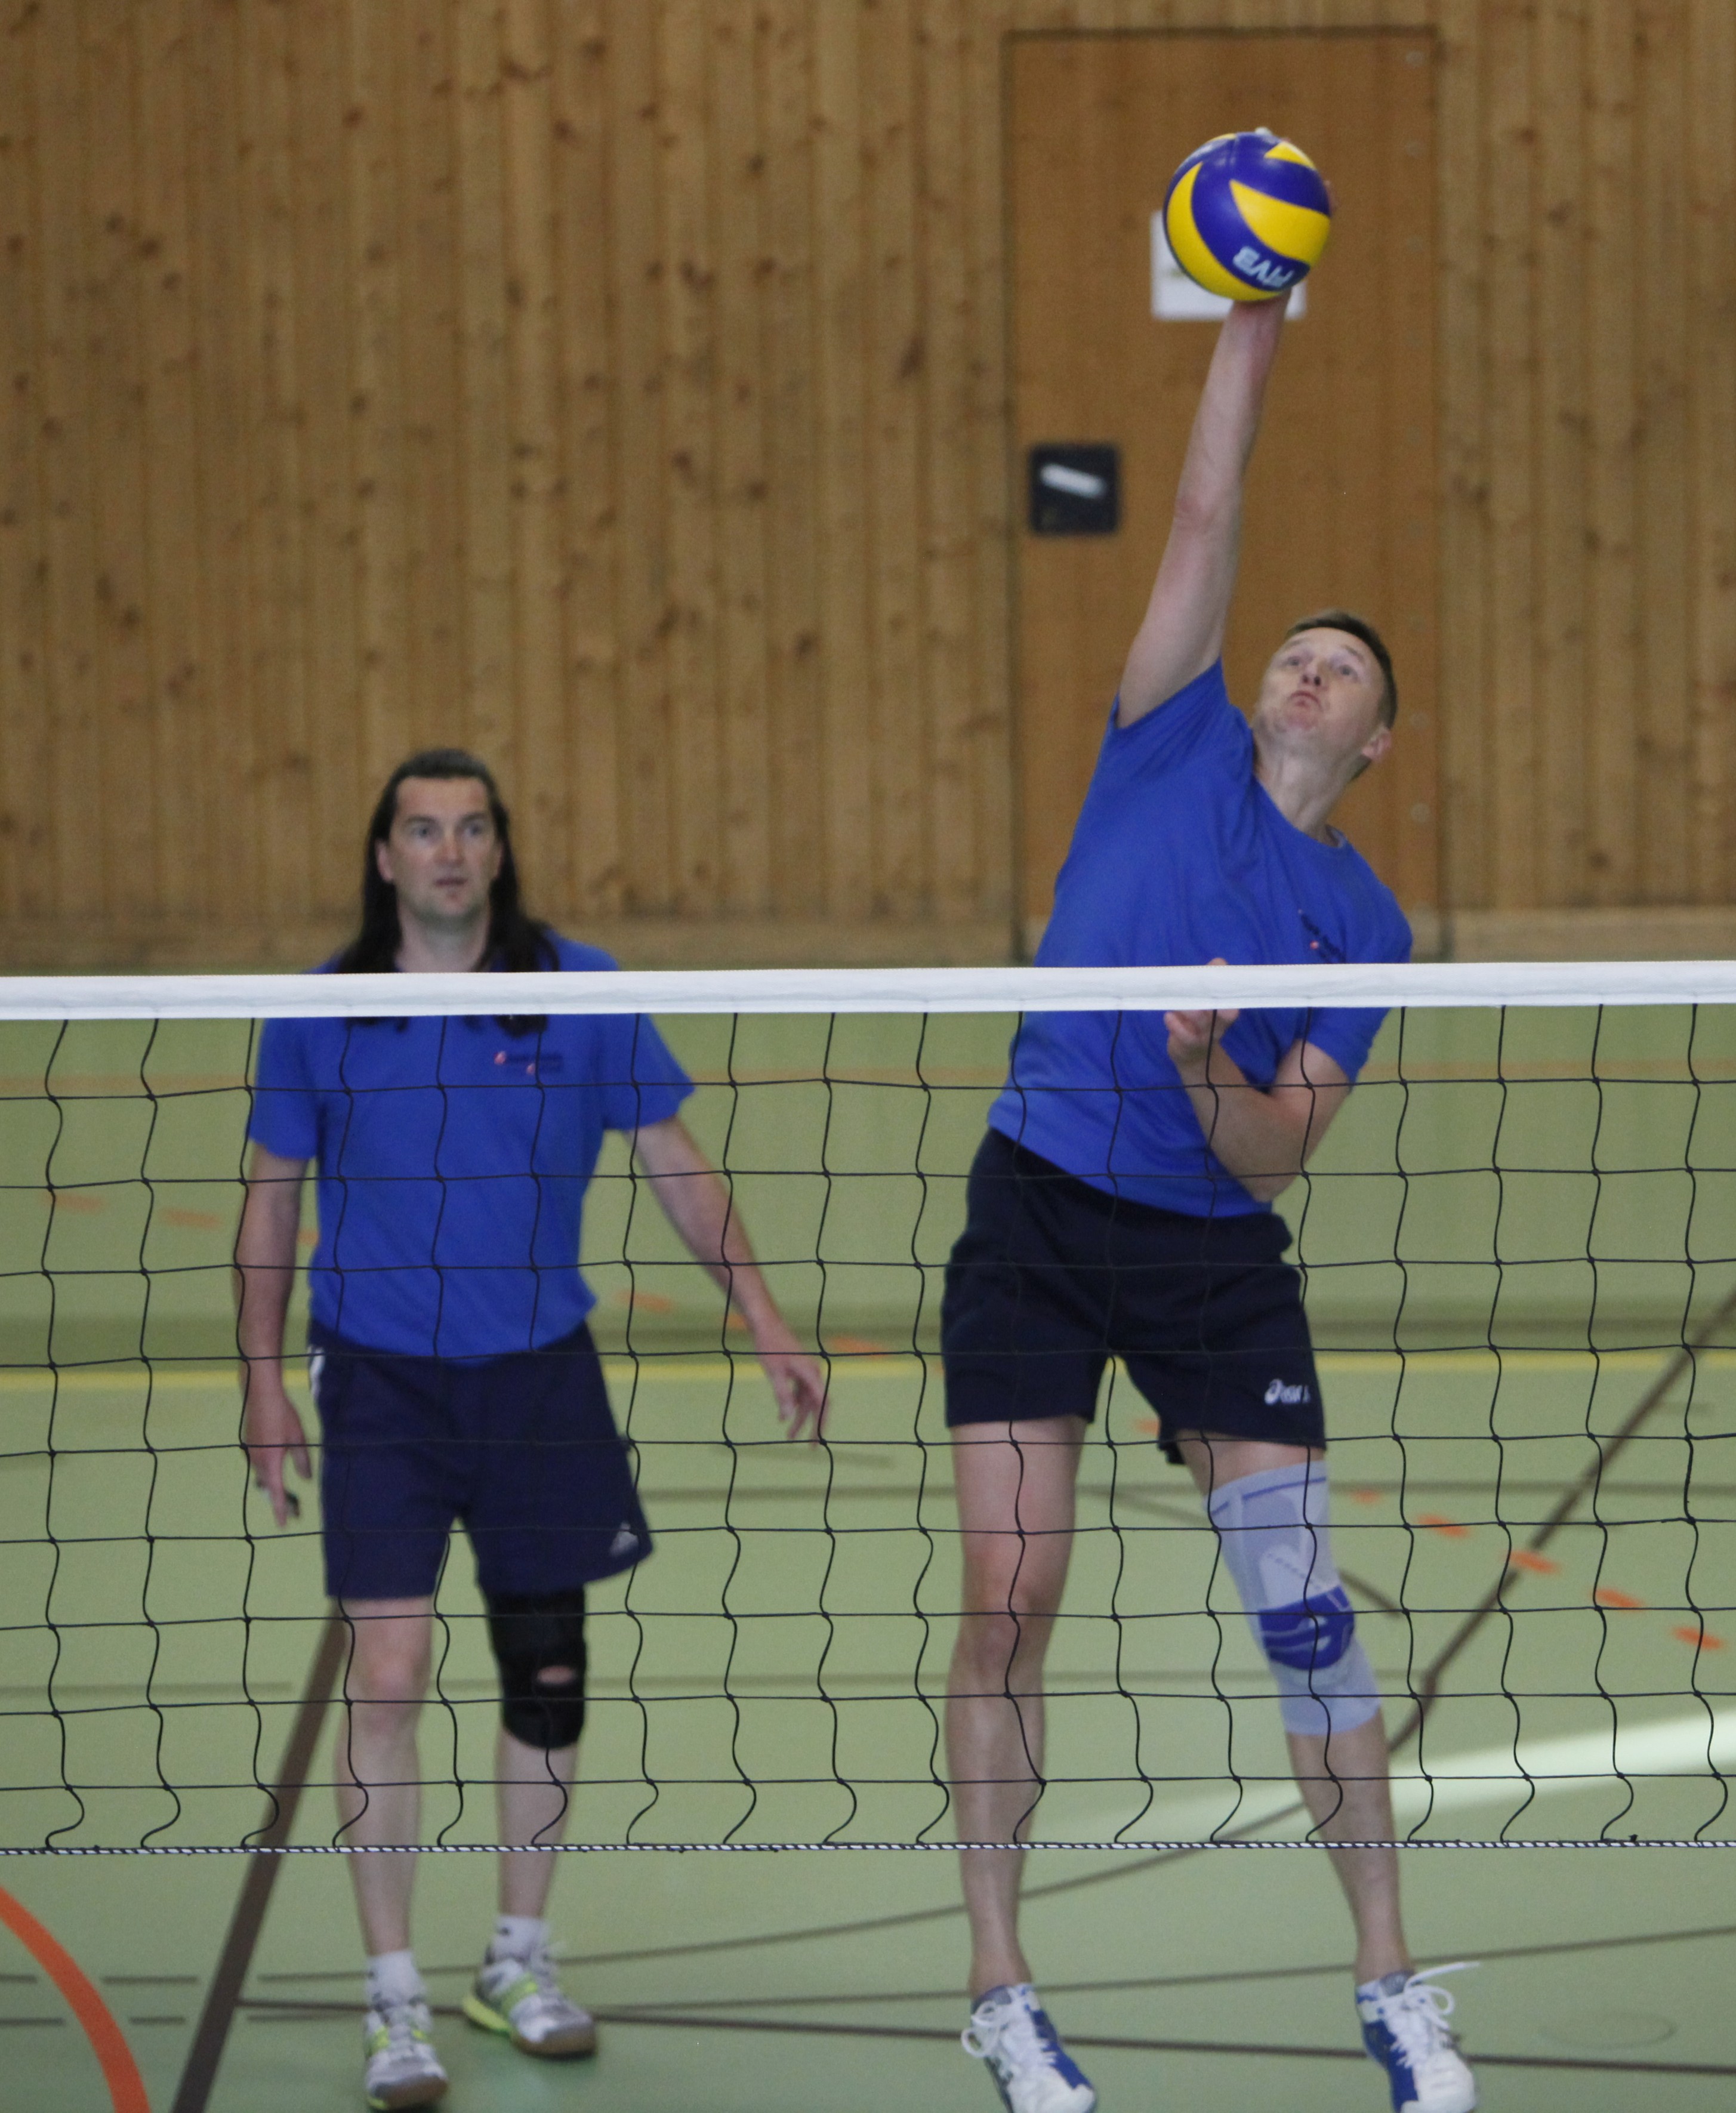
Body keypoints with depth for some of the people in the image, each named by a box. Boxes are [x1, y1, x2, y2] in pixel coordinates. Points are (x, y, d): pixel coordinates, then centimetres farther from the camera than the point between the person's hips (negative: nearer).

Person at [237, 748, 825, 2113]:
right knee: (388, 1677, -10)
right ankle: (396, 2000, -2)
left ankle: (520, 1961, 27)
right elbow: (271, 1202, 7)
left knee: (546, 1667, 9)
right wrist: (265, 1383, 3)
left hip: (539, 1376, 2)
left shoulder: (581, 991, -2)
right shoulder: (321, 1015, -3)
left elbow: (678, 1168, 5)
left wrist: (768, 1326, 1)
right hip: (380, 1383, -2)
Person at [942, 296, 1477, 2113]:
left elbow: (1274, 1158, -4)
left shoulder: (1364, 926, 3)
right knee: (1008, 1606, -5)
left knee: (1304, 1607, -4)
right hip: (1037, 1214, 0)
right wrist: (1248, 334, -6)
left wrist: (1214, 1074, -24)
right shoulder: (1175, 751, 4)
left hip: (1215, 1256, 0)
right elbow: (1204, 528, -3)